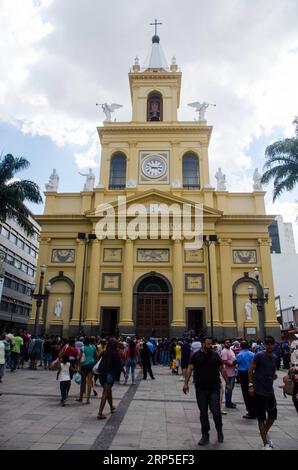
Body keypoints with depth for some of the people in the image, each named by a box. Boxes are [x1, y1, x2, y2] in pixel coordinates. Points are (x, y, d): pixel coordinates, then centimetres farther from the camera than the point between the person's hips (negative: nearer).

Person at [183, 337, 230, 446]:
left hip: (214, 388, 0)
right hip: (200, 389, 0)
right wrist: (186, 383, -17)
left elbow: (222, 369, 10)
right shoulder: (196, 356, -2)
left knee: (216, 411, -3)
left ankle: (219, 431, 25)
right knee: (203, 412, 9)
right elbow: (189, 369, -8)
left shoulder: (215, 355, 4)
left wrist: (227, 382, 10)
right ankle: (205, 435, 24)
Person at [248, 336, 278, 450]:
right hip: (259, 391, -6)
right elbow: (250, 370, -13)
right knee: (261, 418, 3)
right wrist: (251, 385, -18)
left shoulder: (274, 358, 6)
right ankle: (266, 444, 16)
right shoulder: (259, 355, -14)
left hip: (270, 391, 6)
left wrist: (274, 375, -4)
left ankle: (265, 434, 41)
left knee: (273, 415, 16)